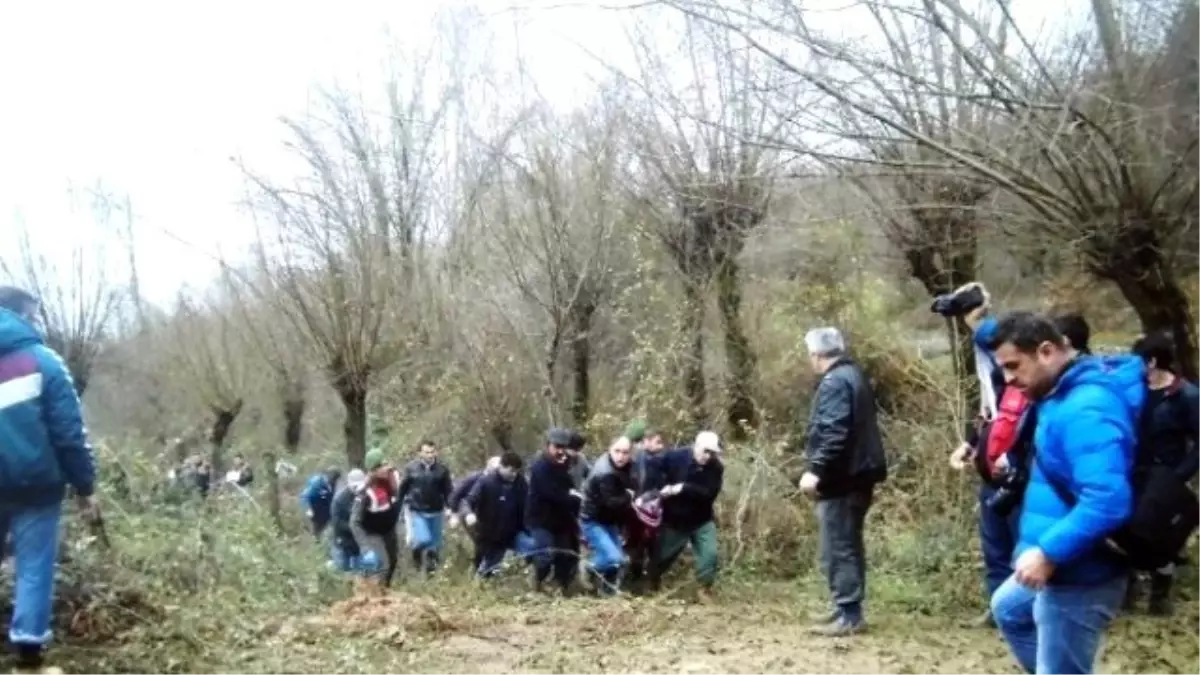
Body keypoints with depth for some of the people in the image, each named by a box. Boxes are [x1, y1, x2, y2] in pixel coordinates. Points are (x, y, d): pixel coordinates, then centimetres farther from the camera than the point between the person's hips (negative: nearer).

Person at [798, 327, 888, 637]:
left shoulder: (834, 382, -16)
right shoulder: (853, 375, 17)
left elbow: (834, 433, -26)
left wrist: (816, 470, -26)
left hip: (842, 478, -11)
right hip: (857, 473, 11)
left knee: (837, 548, -6)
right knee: (849, 544, 16)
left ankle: (849, 615, -3)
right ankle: (848, 609, 24)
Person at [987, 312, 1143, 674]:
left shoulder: (1086, 409, -27)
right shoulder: (1065, 394, 4)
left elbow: (1108, 501, -34)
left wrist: (1049, 552, -28)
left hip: (1079, 574, -11)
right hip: (1062, 564, 11)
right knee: (1009, 609, 32)